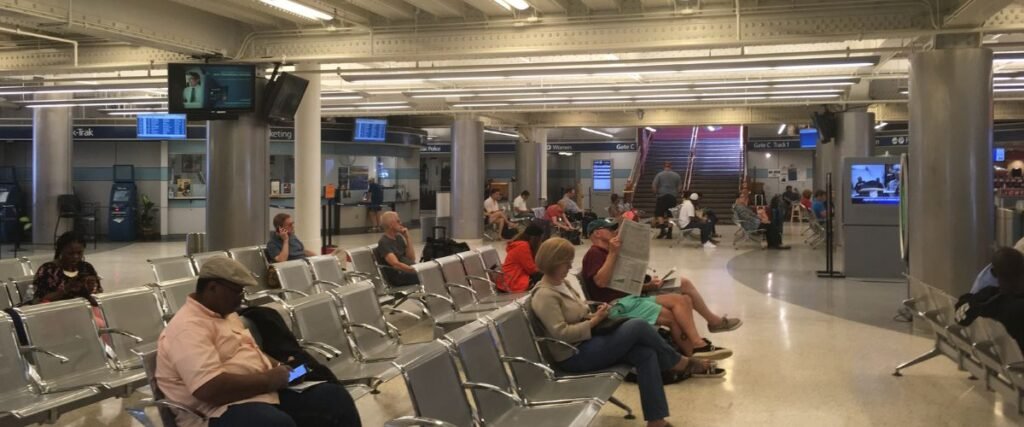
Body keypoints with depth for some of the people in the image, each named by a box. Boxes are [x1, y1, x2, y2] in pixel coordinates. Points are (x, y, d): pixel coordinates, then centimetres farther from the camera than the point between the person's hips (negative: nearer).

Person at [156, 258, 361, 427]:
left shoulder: (226, 314, 18)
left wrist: (278, 367, 9)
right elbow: (211, 389, -26)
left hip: (262, 393, 10)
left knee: (334, 395, -6)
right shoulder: (188, 327, -15)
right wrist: (268, 379, -16)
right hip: (223, 410, -10)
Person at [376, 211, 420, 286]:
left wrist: (407, 238, 1)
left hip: (409, 270, 8)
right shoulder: (384, 242, -11)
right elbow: (396, 264, -25)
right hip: (398, 278, -8)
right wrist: (417, 270, -34)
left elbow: (412, 258, 9)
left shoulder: (399, 237, 15)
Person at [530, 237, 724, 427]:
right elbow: (562, 334, -24)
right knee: (638, 326, -21)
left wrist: (595, 314, 1)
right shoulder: (544, 296, -17)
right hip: (575, 357, -10)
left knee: (646, 354, -14)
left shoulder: (561, 284, 13)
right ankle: (682, 364, 2)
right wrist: (595, 321, -17)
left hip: (588, 343, 10)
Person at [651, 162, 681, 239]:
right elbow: (680, 187, 5)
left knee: (659, 213, 5)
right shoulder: (676, 175, 5)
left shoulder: (659, 174, -3)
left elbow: (653, 185, -8)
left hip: (662, 196, -2)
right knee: (670, 215, 7)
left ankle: (663, 230, -12)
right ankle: (669, 233, 4)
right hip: (673, 197, 3)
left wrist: (656, 193, 7)